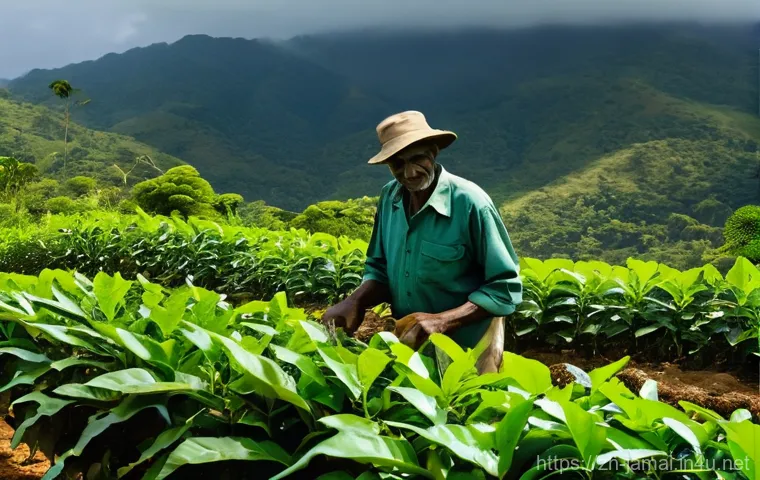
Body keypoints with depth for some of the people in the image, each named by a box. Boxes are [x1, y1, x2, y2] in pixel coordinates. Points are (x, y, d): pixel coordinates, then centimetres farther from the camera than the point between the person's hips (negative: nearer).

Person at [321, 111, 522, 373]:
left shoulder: (470, 203, -21)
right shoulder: (390, 197, -5)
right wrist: (355, 302, -14)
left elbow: (505, 287, -18)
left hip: (466, 350, -5)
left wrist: (442, 320, -29)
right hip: (407, 343, 5)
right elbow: (381, 270, 6)